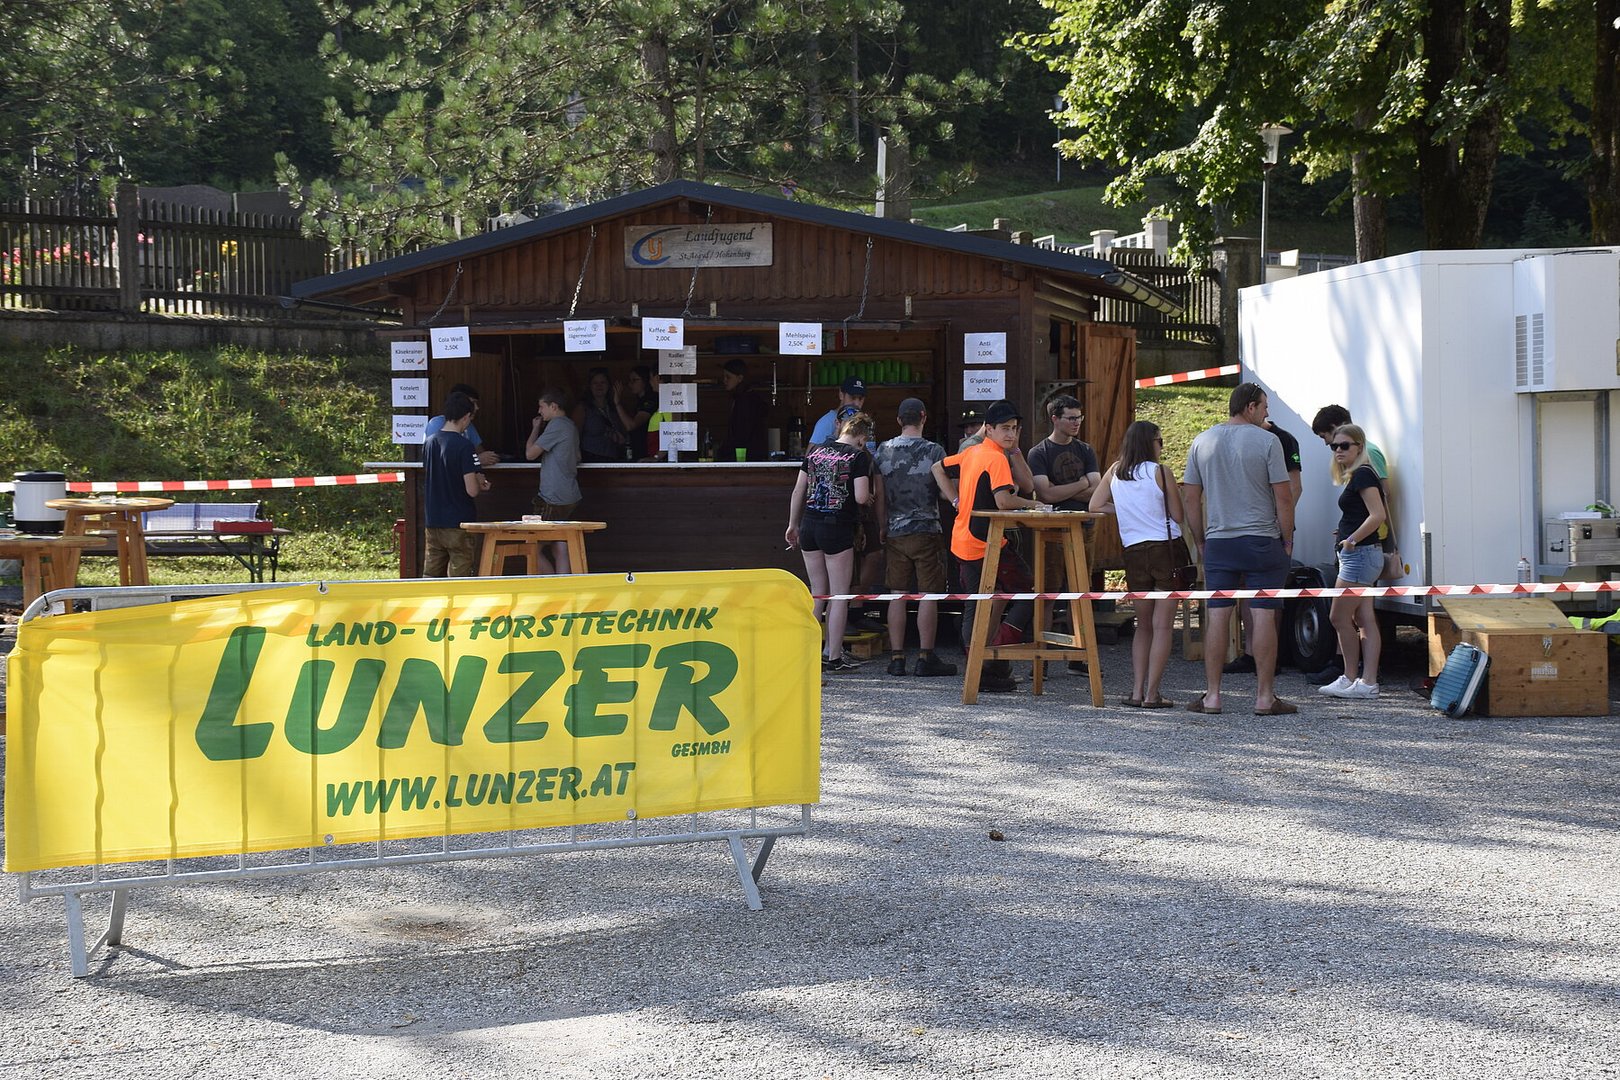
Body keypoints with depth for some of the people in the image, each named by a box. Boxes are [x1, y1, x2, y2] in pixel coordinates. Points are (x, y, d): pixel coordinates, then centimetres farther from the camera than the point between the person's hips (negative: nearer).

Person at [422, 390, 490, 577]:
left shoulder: (429, 442, 6)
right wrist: (479, 482, 4)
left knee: (431, 574, 10)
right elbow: (472, 490, -19)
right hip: (459, 523, -6)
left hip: (432, 522, 6)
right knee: (459, 576, 0)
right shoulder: (464, 446, -15)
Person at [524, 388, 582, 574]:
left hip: (554, 499, -10)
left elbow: (531, 453, -12)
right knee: (560, 550, 8)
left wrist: (535, 429, 5)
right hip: (570, 497, 10)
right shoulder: (571, 426, 17)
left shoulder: (557, 425, -13)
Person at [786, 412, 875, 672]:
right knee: (839, 595, 4)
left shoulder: (815, 451, 10)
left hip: (809, 524, 6)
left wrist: (793, 525, 18)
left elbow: (798, 491, 11)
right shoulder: (859, 456, -6)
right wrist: (869, 497, 8)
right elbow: (861, 497, -15)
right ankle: (834, 656, 4)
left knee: (818, 592, 17)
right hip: (837, 527, -5)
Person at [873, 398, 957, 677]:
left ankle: (897, 658, 6)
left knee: (897, 594, 7)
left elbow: (880, 496, 8)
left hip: (895, 532, 4)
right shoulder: (934, 451, -8)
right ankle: (925, 659, -2)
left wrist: (882, 528, 18)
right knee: (928, 595, 0)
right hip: (927, 531, -3)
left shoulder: (883, 451, 3)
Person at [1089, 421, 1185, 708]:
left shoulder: (1115, 472, 7)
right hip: (1166, 548, -4)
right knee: (1163, 625, -1)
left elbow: (1094, 506, 10)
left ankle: (1137, 691, 7)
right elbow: (1178, 516, -4)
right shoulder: (1160, 472, -6)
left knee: (1143, 624, 16)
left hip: (1133, 552, 4)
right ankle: (1152, 694, -6)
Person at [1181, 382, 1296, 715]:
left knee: (1217, 616, 5)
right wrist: (1287, 541, 3)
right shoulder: (1266, 441, -5)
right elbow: (1283, 496, -7)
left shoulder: (1202, 441, 7)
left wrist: (1200, 542, 16)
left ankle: (1212, 695, 5)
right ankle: (1265, 697, 0)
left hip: (1217, 543, 4)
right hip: (1262, 542, -4)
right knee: (1264, 616, -1)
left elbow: (1192, 498, 9)